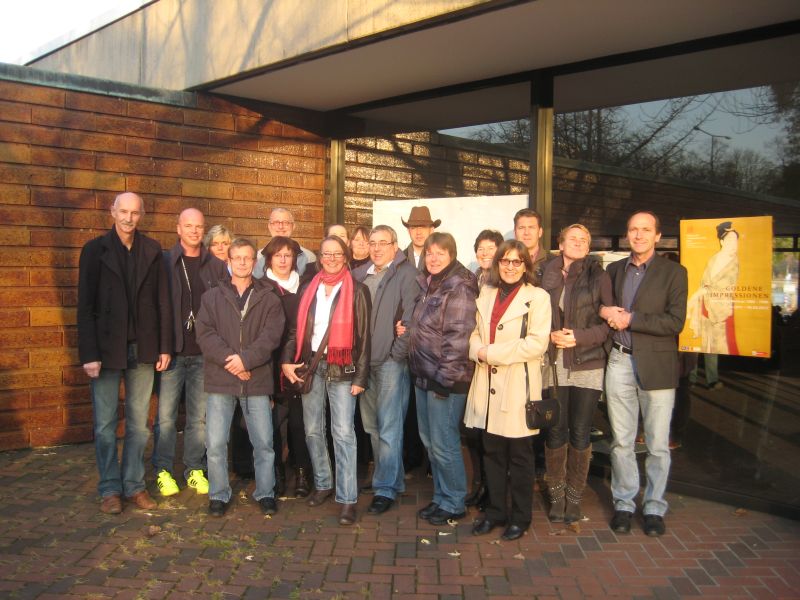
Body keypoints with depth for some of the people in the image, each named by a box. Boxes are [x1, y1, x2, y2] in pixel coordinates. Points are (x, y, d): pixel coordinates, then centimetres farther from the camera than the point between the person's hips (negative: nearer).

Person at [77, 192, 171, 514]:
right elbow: (85, 306, -5)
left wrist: (164, 346, 1)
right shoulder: (95, 250, -1)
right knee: (105, 424, 5)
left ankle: (134, 484, 20)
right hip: (106, 348, -2)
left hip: (142, 349, 2)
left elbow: (162, 301, 5)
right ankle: (110, 489, 18)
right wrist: (89, 354, -10)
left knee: (139, 423, 9)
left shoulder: (152, 251, 5)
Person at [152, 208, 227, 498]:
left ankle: (195, 469, 20)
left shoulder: (217, 266, 6)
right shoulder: (164, 262, 1)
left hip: (204, 353, 2)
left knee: (199, 416, 8)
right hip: (172, 351, -2)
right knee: (166, 415, 3)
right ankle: (163, 470, 16)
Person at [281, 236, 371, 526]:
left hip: (342, 368, -4)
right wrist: (287, 360, -3)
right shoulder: (310, 289, 10)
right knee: (313, 429, 10)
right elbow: (296, 329, 11)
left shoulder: (357, 291, 0)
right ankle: (323, 484, 27)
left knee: (343, 432, -7)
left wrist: (360, 376, -6)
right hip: (311, 366, 4)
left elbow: (363, 336, -2)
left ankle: (348, 499, -3)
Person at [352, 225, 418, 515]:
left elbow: (411, 316, -11)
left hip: (391, 361, -6)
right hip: (365, 361, 7)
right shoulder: (359, 275, 13)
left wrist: (398, 353, -13)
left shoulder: (406, 273, -5)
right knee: (372, 426, 13)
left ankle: (386, 489, 3)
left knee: (388, 428, -5)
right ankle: (393, 479, 27)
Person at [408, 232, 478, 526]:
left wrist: (444, 377, -19)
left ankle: (454, 503, 14)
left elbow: (458, 336, -19)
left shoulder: (459, 288, -13)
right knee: (430, 441, 14)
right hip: (424, 376, 9)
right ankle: (440, 497, 27)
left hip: (445, 379, -9)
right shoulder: (428, 285, 13)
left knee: (443, 443, -1)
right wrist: (420, 372, 15)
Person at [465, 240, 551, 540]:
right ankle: (495, 510, 27)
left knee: (519, 454, 6)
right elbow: (476, 333, 14)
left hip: (518, 386, -5)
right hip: (488, 385, 5)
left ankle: (520, 516, 21)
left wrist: (491, 353, -16)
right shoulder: (486, 293, 12)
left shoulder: (537, 297, -6)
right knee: (492, 451, 12)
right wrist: (478, 352, -10)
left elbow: (537, 343, -15)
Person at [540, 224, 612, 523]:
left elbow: (609, 320, -2)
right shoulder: (547, 275, 5)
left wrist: (579, 337, -13)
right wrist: (549, 335, -9)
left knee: (580, 433, 4)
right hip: (553, 365, 1)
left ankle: (574, 496, 19)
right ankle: (556, 495, 20)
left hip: (587, 365, 0)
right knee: (556, 431, 3)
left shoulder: (599, 276, 2)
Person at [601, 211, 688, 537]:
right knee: (621, 441, 9)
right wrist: (605, 312, -6)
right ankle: (624, 503, 22)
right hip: (620, 361, 3)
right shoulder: (614, 269, 10)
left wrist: (630, 319, -14)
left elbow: (675, 322, -11)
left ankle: (655, 507, 19)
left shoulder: (673, 272, -2)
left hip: (656, 364, -3)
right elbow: (604, 307, 18)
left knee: (657, 444, 5)